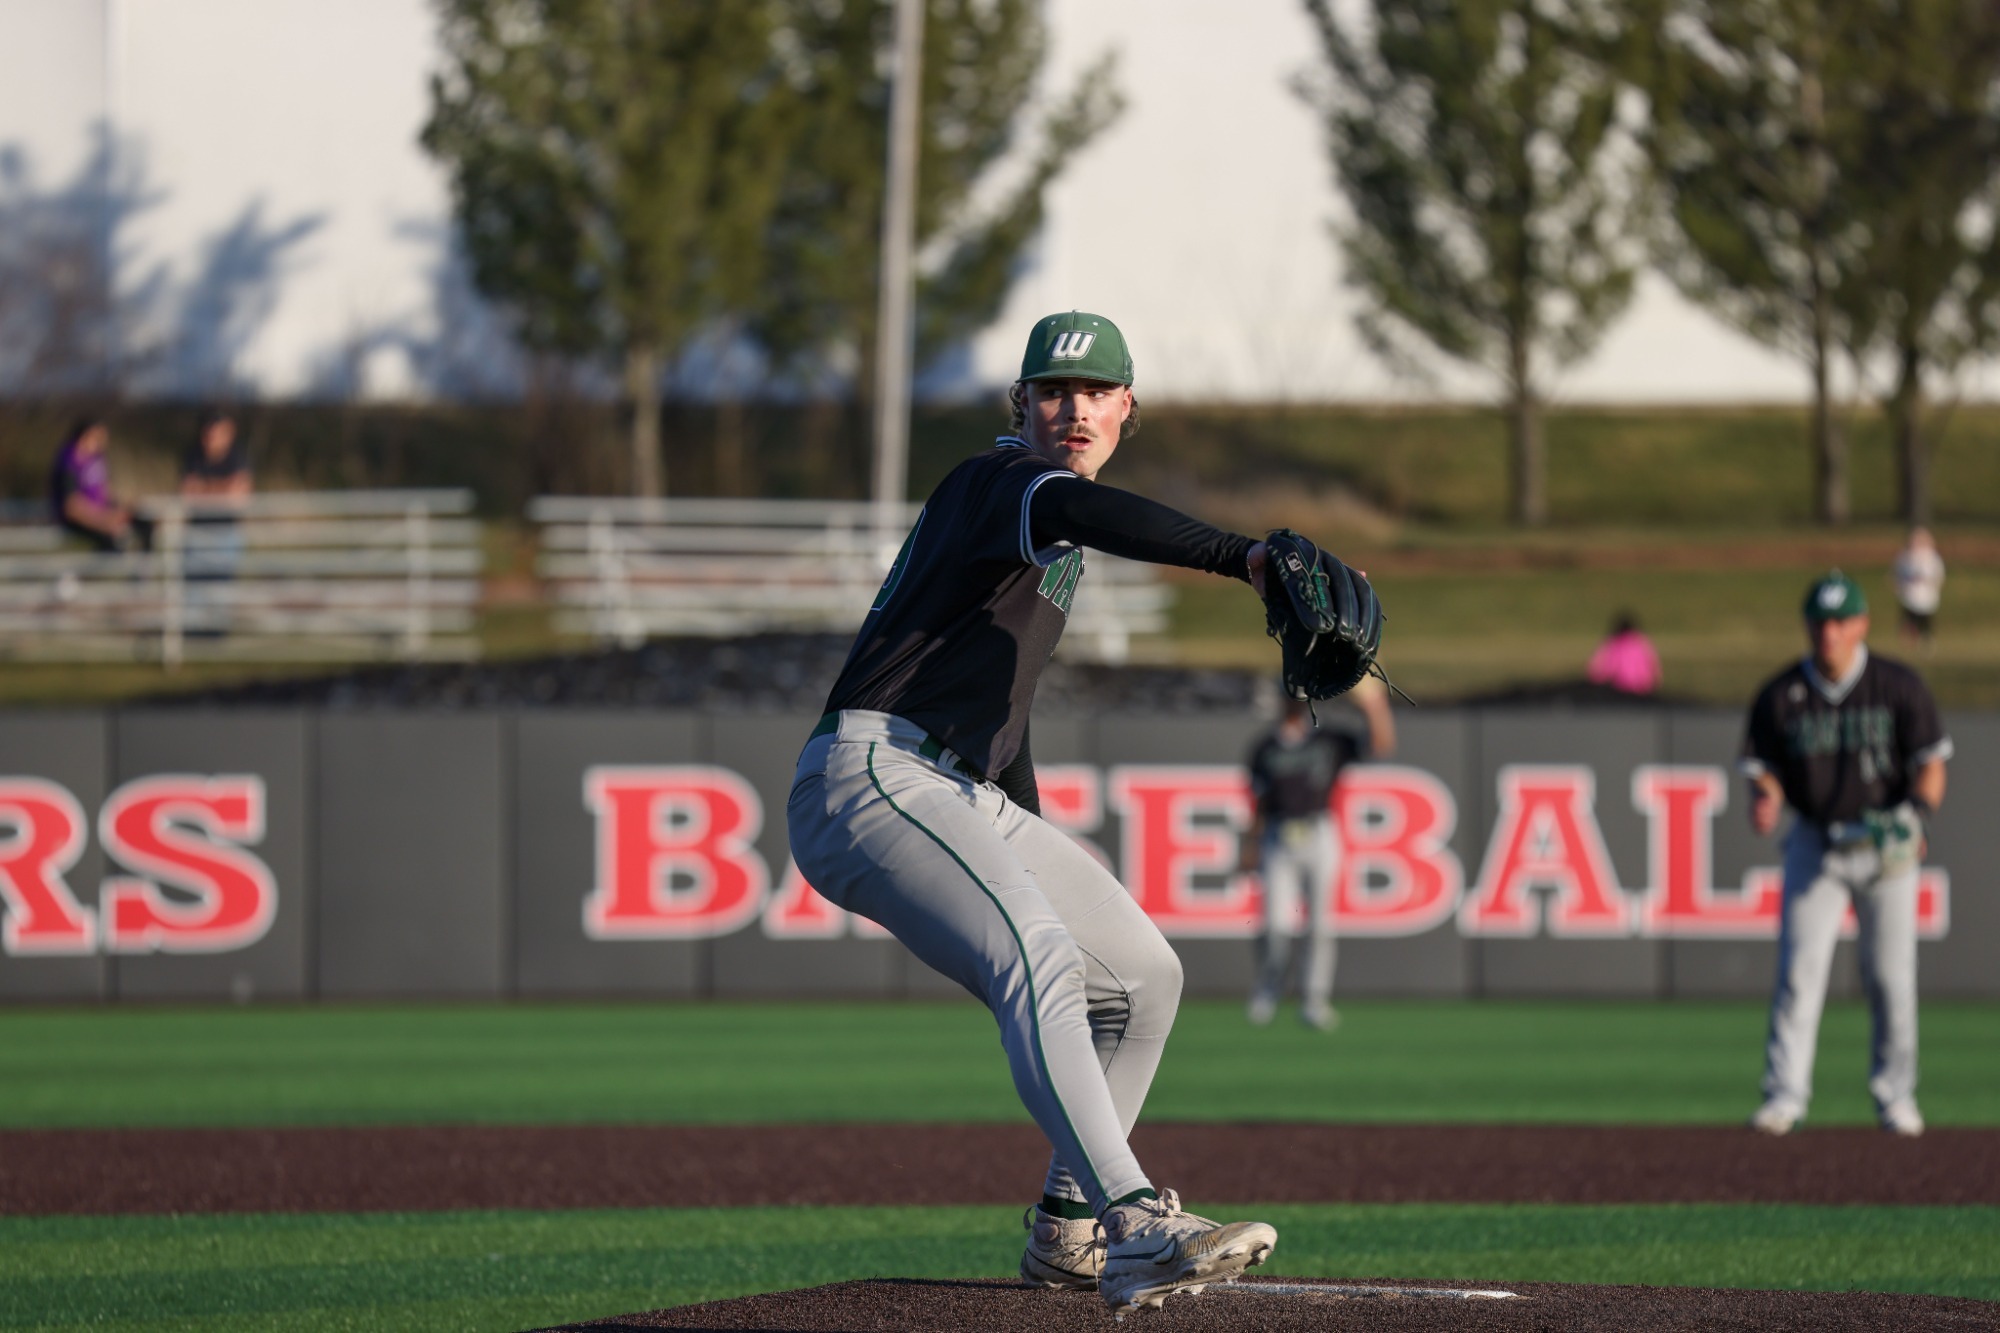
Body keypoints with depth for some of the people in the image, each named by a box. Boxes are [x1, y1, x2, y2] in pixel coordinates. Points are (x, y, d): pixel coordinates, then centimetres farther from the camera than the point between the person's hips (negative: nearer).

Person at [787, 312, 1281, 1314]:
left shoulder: (1052, 545, 24)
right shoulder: (1000, 482, -8)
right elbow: (1080, 510, -33)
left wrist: (1038, 852, 29)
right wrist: (1241, 557, -48)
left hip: (970, 803, 10)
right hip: (872, 775, -10)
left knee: (1143, 976, 13)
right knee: (1039, 955, -31)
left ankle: (1067, 1229, 23)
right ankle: (1132, 1229, -46)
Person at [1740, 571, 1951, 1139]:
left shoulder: (1900, 687, -6)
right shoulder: (1780, 696, -3)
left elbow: (1930, 765, -4)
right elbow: (1763, 769, 3)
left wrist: (1916, 815, -23)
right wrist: (1764, 799, -20)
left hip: (1886, 846, -1)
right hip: (1815, 845, 1)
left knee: (1891, 975, 3)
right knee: (1799, 970, -8)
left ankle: (1895, 1095, 16)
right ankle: (1785, 1094, -7)